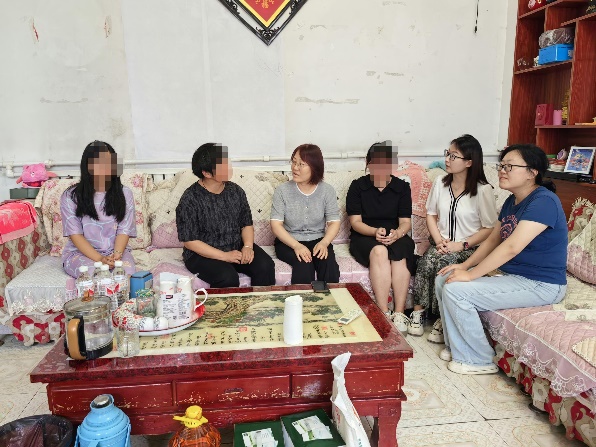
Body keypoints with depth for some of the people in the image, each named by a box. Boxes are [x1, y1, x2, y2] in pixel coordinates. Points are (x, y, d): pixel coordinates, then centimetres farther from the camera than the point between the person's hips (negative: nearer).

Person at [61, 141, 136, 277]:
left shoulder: (124, 194, 4)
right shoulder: (70, 196, -2)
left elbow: (124, 231, -2)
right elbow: (75, 234, -7)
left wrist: (116, 255, -22)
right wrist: (99, 259, -21)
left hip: (116, 250, 2)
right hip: (80, 252, -1)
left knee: (127, 271, -30)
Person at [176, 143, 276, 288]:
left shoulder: (236, 191, 2)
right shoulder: (190, 200, -14)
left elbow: (247, 224, 9)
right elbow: (189, 241, -14)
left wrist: (248, 246, -12)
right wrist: (224, 256, -21)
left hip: (237, 248, 5)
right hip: (203, 254, -4)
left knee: (265, 265, -20)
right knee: (228, 277, -32)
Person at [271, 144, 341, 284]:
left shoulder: (327, 190, -1)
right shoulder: (282, 191, -6)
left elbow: (334, 222, -2)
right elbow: (276, 224, -10)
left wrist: (324, 243, -22)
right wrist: (296, 246, -24)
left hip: (318, 240, 2)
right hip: (288, 242, -1)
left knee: (329, 264, -27)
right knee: (304, 264, -30)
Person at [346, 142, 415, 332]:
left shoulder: (402, 187, 6)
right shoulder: (358, 186, 2)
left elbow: (405, 222, 1)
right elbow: (356, 222, -3)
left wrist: (397, 233, -23)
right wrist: (375, 232, -23)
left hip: (396, 236, 2)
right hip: (365, 237, -1)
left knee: (400, 254, -33)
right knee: (379, 251, -35)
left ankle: (399, 314, -30)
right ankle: (384, 314, -34)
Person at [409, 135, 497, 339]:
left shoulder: (483, 190, -9)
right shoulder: (440, 183, 5)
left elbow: (489, 228, -8)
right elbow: (431, 215, 11)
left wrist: (461, 245, -17)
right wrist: (439, 240, -6)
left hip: (468, 249, -4)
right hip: (441, 244, 4)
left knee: (445, 263, -33)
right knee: (426, 261, -29)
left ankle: (442, 320, -18)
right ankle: (418, 311, -16)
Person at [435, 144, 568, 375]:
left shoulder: (543, 201, -21)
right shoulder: (511, 201, 9)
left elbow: (511, 247, -29)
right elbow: (493, 239, 14)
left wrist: (470, 275, -25)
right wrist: (464, 265, 0)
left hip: (539, 284, -10)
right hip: (507, 273, 10)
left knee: (456, 290, -22)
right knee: (443, 280, 0)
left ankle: (477, 360, -3)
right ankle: (455, 346, 13)